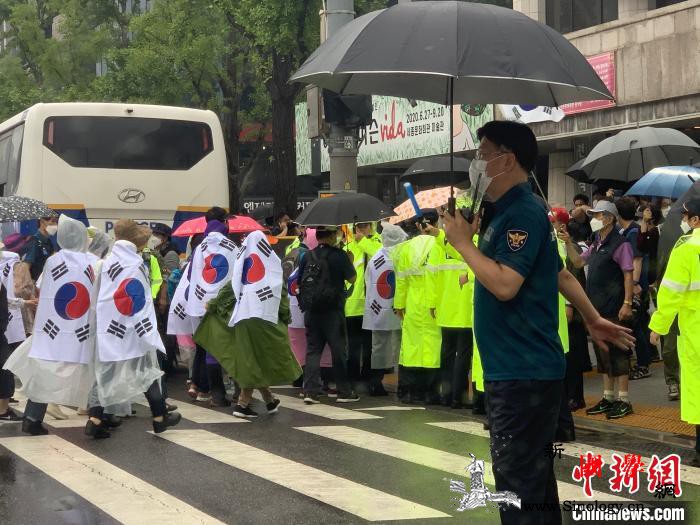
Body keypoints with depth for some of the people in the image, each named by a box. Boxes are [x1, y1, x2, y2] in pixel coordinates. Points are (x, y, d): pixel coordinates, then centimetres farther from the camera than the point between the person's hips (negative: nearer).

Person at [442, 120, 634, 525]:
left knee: (517, 480, -7)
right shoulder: (507, 211, 14)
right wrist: (595, 320, 34)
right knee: (533, 474, 16)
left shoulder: (524, 212, -16)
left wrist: (463, 242, -14)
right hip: (518, 369, 10)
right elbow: (560, 274, 24)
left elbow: (505, 284, -27)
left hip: (523, 371, -10)